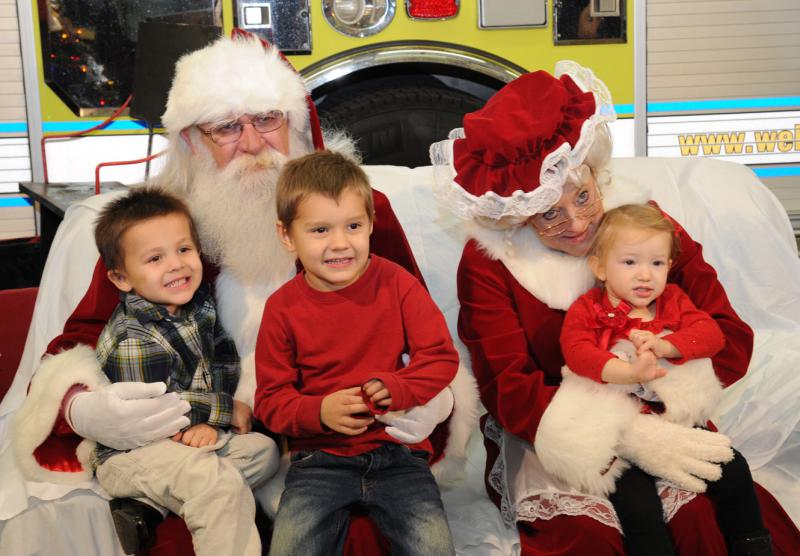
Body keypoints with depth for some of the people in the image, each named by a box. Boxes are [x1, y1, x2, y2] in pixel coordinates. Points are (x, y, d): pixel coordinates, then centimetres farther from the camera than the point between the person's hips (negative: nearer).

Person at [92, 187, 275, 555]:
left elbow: (225, 359, 1)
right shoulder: (134, 341, -23)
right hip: (130, 451, -9)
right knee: (222, 483, -27)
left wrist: (210, 421, -16)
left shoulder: (197, 301, 0)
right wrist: (223, 410, -12)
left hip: (189, 438, 9)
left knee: (263, 449, 1)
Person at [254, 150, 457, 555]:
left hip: (397, 450, 0)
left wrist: (396, 388, -18)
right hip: (320, 457, 0)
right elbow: (270, 397, 3)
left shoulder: (395, 283, 0)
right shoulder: (282, 308, 0)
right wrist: (319, 411, -17)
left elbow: (441, 356, 0)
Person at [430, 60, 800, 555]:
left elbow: (732, 338, -4)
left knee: (703, 515, -24)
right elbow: (510, 393, -15)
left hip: (651, 420, 3)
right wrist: (625, 435, -30)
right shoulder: (486, 263, -6)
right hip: (545, 436, -2)